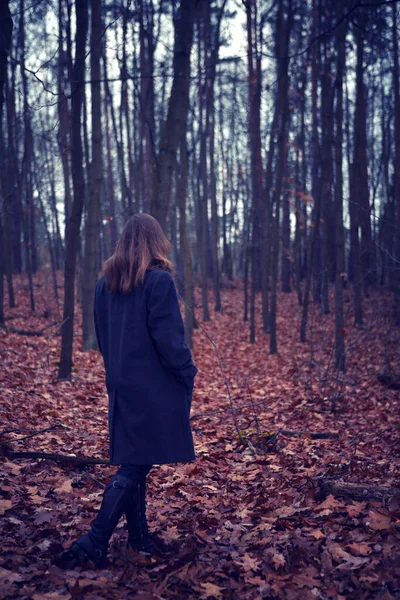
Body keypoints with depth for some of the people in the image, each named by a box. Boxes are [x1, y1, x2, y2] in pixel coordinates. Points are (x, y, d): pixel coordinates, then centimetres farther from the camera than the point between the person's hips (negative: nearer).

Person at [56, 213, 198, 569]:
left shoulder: (105, 283, 7)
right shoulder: (159, 280, -14)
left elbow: (103, 336, 13)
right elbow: (169, 338, -17)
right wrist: (188, 375, -5)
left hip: (121, 385, 7)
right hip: (155, 387, -7)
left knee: (132, 460, 15)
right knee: (135, 466, -1)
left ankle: (138, 535, 26)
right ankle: (94, 543, -3)